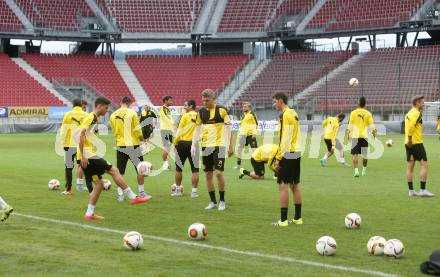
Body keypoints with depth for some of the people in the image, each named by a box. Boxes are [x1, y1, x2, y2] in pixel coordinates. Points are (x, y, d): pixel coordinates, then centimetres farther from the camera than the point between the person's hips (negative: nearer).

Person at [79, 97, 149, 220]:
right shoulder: (91, 118, -10)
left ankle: (89, 213, 10)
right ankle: (132, 197, -5)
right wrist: (83, 156, -22)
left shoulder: (93, 118, 19)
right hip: (88, 156, -10)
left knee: (99, 184, 9)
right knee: (114, 170, -8)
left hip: (89, 156, 10)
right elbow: (81, 135, -19)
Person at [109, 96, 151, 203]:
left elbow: (114, 131, 10)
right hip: (133, 145, -3)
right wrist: (141, 137, 8)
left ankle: (120, 194, 6)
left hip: (120, 145, 3)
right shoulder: (132, 113, -10)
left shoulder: (113, 115, 2)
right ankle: (142, 192, 14)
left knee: (120, 172, 8)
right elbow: (137, 130, -9)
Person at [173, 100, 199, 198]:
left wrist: (175, 142, 2)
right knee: (195, 170, 6)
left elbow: (179, 130, -8)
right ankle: (194, 191, 4)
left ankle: (178, 190, 18)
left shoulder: (185, 116, -8)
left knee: (179, 168, 12)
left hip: (183, 143, -2)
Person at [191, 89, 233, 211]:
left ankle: (222, 201, 5)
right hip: (206, 146, 5)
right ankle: (213, 201, 17)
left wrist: (230, 146, -5)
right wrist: (193, 145, 3)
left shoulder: (222, 110, -7)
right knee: (208, 174, 6)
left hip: (219, 145, -4)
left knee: (218, 173, -10)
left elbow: (228, 128, -3)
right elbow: (197, 128, 11)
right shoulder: (201, 112, 6)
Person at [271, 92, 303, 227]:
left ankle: (283, 220, -7)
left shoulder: (285, 115, -13)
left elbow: (284, 139, -17)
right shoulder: (294, 114, 14)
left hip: (287, 154, -9)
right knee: (295, 186, 12)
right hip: (297, 153, 9)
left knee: (283, 186, -6)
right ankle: (297, 218, 16)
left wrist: (278, 158, -14)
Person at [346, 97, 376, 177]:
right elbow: (371, 125, 1)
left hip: (355, 135, -1)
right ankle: (364, 170, 24)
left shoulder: (353, 113, -2)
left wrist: (348, 133, 7)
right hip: (364, 136, 1)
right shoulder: (368, 113, 1)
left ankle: (356, 171, -15)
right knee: (365, 155, 14)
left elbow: (350, 124, -2)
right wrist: (374, 131, 18)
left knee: (354, 154, -1)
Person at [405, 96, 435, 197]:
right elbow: (411, 126, -24)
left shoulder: (409, 113, 16)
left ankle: (411, 190, 10)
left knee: (410, 167, 8)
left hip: (409, 143, 9)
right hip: (417, 143, -9)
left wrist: (409, 140, 12)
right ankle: (423, 190, -9)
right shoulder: (417, 113, -13)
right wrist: (410, 139, -19)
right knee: (424, 165, -6)